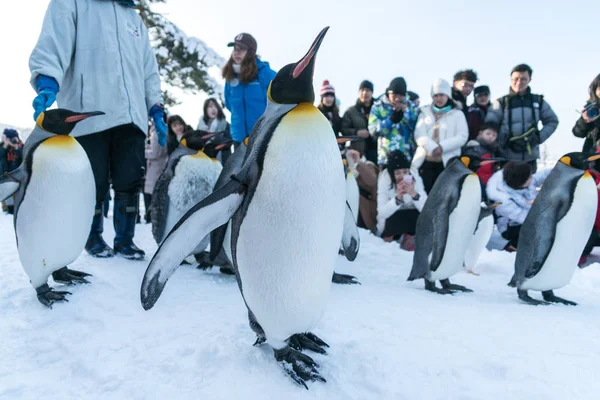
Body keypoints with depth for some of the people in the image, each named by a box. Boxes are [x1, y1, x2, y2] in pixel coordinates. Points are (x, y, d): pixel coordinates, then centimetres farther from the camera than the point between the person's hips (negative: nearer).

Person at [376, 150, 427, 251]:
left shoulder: (415, 177, -15)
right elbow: (381, 213, -26)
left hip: (411, 220, 2)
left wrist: (414, 194, -38)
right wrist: (397, 198, -39)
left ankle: (409, 236, 2)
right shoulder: (384, 180, -19)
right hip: (392, 222, -2)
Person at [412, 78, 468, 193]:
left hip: (447, 162, -1)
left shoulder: (457, 114, 9)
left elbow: (462, 137, -3)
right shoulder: (425, 112, 14)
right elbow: (419, 135, 0)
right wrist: (432, 148, -17)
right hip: (425, 161, 2)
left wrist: (442, 147, -17)